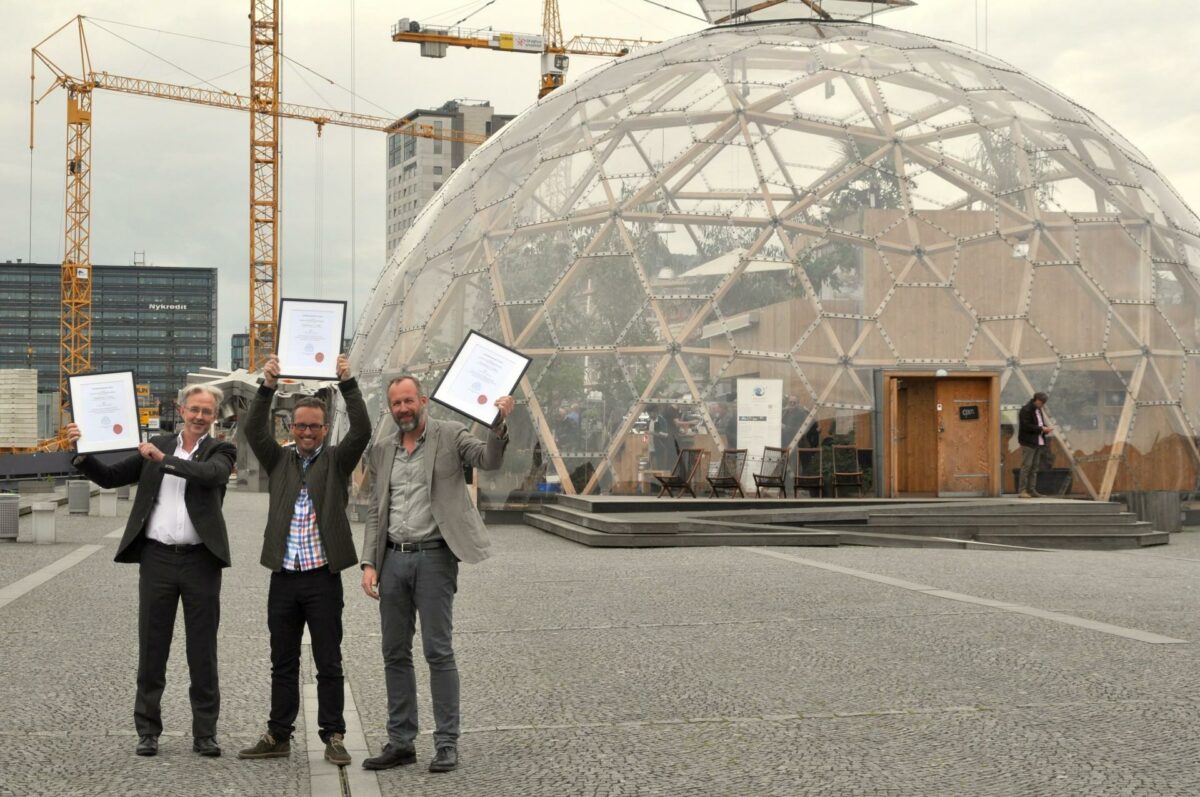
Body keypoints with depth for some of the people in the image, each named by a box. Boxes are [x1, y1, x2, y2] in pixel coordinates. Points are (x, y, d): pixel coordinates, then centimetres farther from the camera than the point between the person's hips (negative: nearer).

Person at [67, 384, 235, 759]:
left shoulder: (220, 451, 4)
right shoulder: (156, 445, 10)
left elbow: (211, 474, -19)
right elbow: (109, 477, 10)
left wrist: (164, 459, -21)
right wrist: (83, 451, -5)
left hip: (201, 561, -2)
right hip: (157, 559, 2)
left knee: (203, 653, 4)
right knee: (151, 649, 6)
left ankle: (205, 733, 11)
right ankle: (148, 731, 15)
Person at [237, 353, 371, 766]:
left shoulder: (337, 460, 5)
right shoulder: (279, 460, 11)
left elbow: (362, 429, -10)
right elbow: (253, 429, -3)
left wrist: (348, 383, -21)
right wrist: (267, 387, -16)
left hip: (323, 577, -3)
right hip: (283, 577, 3)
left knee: (329, 664, 2)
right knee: (283, 663, 10)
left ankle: (333, 737, 8)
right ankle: (278, 736, 18)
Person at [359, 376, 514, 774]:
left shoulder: (450, 435, -1)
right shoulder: (381, 449, 11)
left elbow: (489, 460, -16)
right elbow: (375, 512, 12)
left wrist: (499, 423, -34)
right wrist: (369, 563, 3)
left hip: (434, 556, -5)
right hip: (393, 558, 5)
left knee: (438, 652, -4)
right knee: (395, 654, 9)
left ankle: (447, 744, 3)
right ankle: (400, 741, 17)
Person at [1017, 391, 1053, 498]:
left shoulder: (1038, 410, 18)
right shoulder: (1026, 410, -11)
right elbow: (1026, 426, -19)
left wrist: (1045, 429, 4)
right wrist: (1041, 429, -18)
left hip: (1038, 442, 9)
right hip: (1028, 442, -9)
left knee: (1035, 467, 8)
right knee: (1026, 466, -10)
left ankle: (1031, 490, 10)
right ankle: (1021, 491, -9)